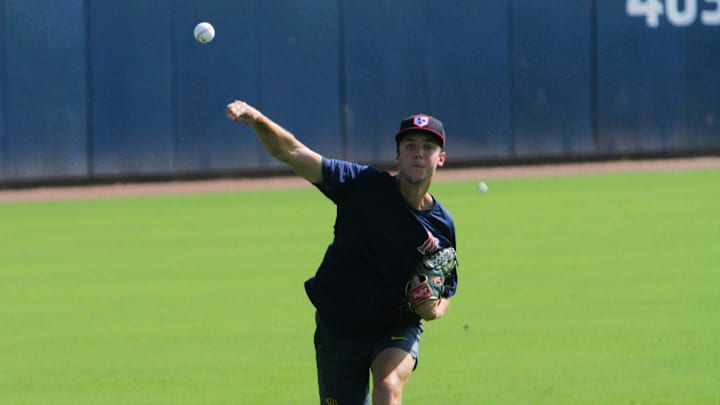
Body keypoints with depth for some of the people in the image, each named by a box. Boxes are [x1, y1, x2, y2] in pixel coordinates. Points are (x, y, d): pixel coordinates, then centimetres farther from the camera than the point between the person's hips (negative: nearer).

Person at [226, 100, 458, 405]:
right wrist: (256, 119, -38)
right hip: (340, 330, 0)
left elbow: (445, 292, 10)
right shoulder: (365, 186, -13)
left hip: (398, 331, 0)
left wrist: (435, 309, -15)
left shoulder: (443, 226, -5)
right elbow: (291, 152, -20)